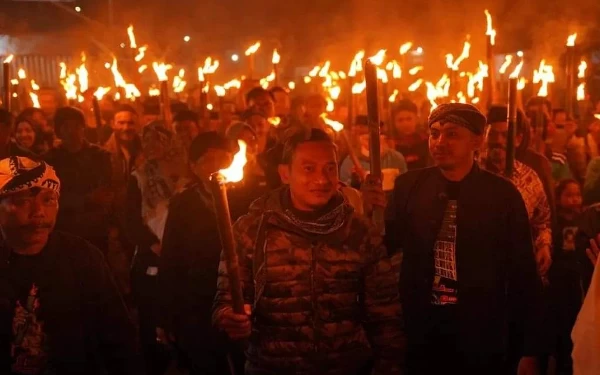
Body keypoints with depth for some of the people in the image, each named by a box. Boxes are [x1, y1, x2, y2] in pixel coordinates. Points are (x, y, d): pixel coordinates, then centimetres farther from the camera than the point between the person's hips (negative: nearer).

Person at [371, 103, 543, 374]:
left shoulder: (503, 194, -8)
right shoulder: (408, 186, -2)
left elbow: (523, 273, -5)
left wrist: (531, 350, -5)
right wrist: (373, 212, -15)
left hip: (480, 341, -1)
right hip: (421, 336, 2)